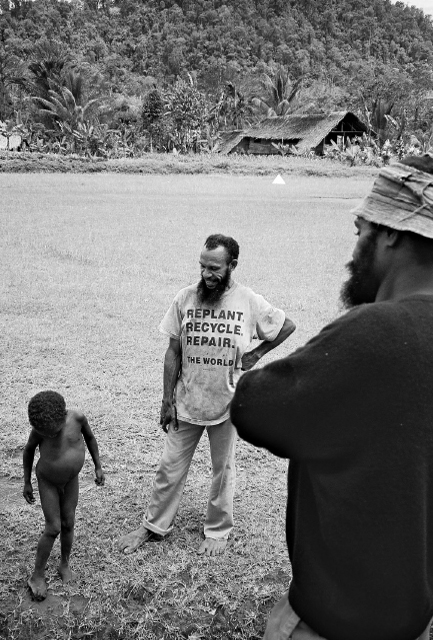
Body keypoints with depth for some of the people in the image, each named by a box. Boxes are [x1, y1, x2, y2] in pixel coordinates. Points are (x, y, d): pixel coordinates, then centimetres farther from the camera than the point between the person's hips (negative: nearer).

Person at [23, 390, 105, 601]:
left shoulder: (77, 418, -22)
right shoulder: (39, 429, -25)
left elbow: (90, 438, -3)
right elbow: (28, 450, -6)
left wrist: (98, 467, 2)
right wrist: (27, 483, 1)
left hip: (71, 480, 2)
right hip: (47, 481, -2)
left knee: (68, 524, 10)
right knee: (53, 528, -2)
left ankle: (65, 564, 32)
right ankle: (37, 576, 15)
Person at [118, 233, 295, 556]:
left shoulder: (250, 302, -10)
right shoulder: (186, 298, -7)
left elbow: (287, 325, 6)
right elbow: (173, 352, -2)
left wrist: (257, 353, -1)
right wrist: (167, 400, -2)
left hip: (227, 403, -1)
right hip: (186, 403, 1)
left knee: (223, 470, 15)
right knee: (171, 466, 11)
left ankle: (218, 530, 34)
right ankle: (154, 526, 30)